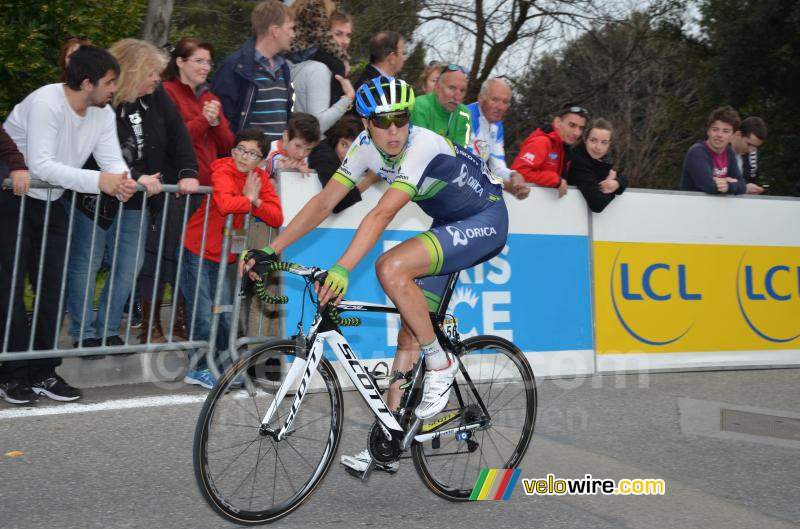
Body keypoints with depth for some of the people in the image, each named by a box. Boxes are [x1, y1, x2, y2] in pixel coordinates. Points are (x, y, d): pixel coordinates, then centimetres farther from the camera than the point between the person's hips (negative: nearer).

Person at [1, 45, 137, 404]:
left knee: (54, 288, 5)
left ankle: (43, 372, 14)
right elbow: (41, 165, -33)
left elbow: (113, 160, -8)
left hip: (50, 204, 7)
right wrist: (98, 181, -37)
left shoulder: (103, 114, -2)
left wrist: (123, 182, -32)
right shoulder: (45, 103, -25)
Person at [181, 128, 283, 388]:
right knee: (203, 317, -5)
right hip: (196, 252, -6)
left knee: (225, 318, 9)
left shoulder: (260, 178, 1)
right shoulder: (223, 171, -17)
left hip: (223, 257, 6)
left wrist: (256, 202, -22)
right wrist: (249, 199, -20)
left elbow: (276, 218, -6)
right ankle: (200, 368, 11)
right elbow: (225, 203, -38)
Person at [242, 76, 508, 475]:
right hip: (448, 225, 8)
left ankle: (440, 364, -11)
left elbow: (383, 214, -41)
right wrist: (270, 251, -20)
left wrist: (341, 269, -51)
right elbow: (324, 202, -12)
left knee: (391, 268, -29)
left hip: (486, 222, -8)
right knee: (409, 332, 4)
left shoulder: (424, 146, -30)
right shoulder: (366, 146, -10)